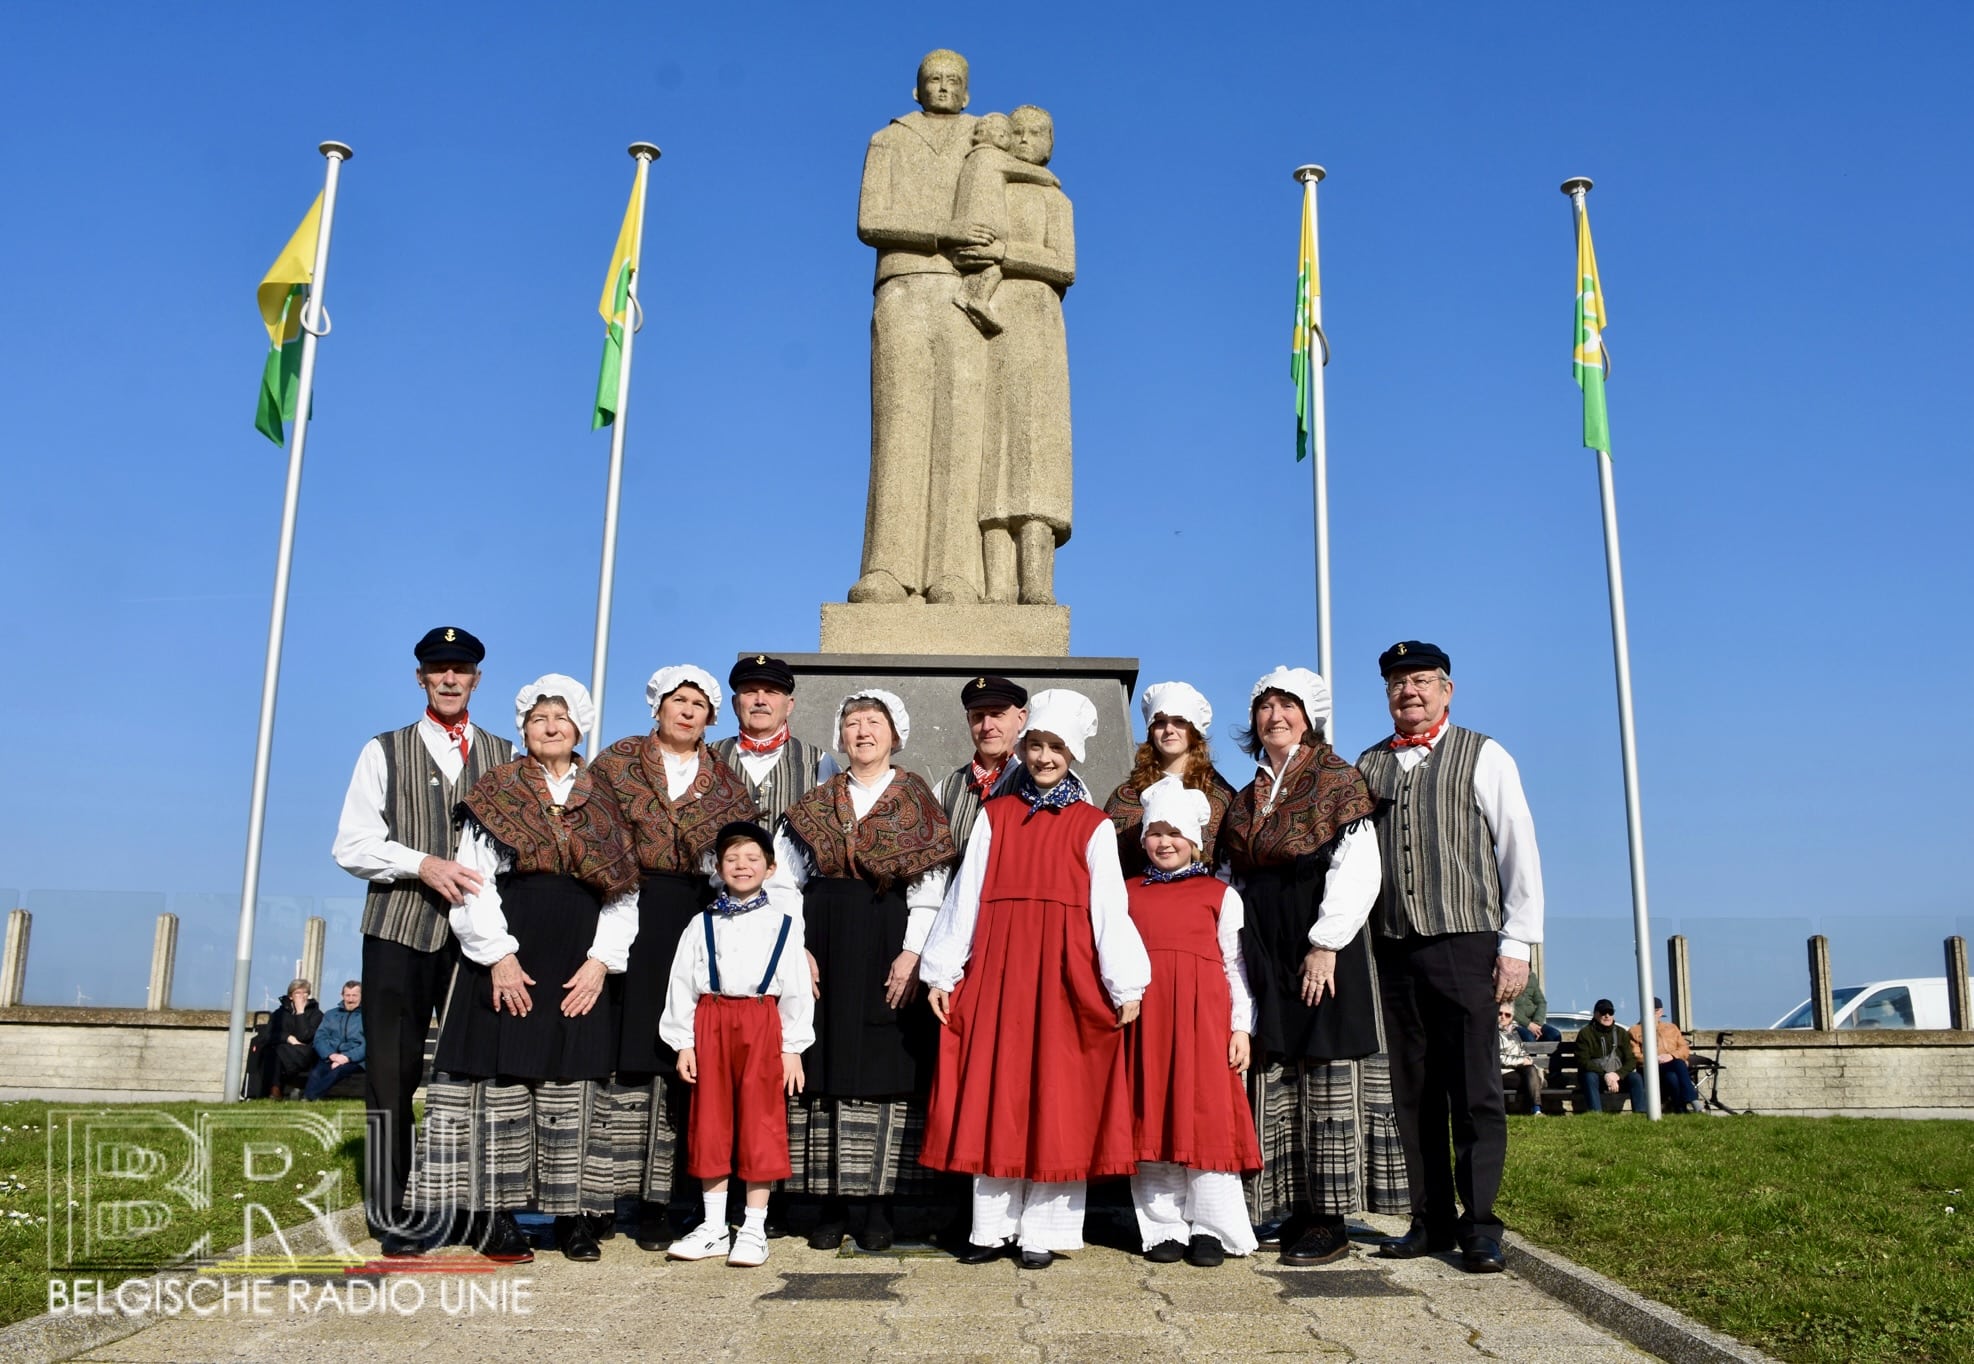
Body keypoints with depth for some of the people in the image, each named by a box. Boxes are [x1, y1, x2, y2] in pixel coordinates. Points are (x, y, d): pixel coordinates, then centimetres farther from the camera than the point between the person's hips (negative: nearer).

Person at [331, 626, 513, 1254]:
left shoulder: (504, 756, 14)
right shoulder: (385, 752, 11)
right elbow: (351, 845, 3)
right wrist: (423, 864, -13)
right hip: (400, 927, 0)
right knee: (394, 1069, 0)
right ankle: (392, 1212, 10)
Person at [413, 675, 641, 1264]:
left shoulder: (603, 805, 13)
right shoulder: (497, 794, 6)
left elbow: (624, 892, 9)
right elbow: (474, 880, -2)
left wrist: (601, 960, -3)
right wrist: (499, 956, -11)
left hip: (580, 971, 2)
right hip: (505, 962, -2)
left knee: (572, 1087, 2)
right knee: (503, 1080, -2)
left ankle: (574, 1214, 9)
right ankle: (500, 1217, 6)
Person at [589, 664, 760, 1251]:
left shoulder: (727, 782, 14)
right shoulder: (616, 762, 9)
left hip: (697, 925, 2)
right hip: (627, 919, -1)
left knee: (677, 1059, 0)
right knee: (626, 1051, -5)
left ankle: (657, 1198, 6)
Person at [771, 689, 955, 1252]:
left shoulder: (917, 802, 5)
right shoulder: (817, 803, 12)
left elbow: (930, 887, -2)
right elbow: (785, 878, 5)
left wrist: (913, 953, -12)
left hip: (888, 945, -2)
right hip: (824, 943, 2)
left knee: (885, 1067, -2)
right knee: (826, 1065, 1)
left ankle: (876, 1206, 5)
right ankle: (833, 1204, 8)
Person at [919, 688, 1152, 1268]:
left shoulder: (1092, 825, 6)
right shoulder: (994, 815, 11)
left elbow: (1110, 905, 1)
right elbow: (965, 894, 8)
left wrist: (1125, 984, -6)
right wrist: (942, 971, 3)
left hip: (1065, 973, -2)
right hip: (997, 970, 2)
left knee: (1057, 1098, 1)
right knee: (994, 1095, 4)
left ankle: (1043, 1231, 10)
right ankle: (991, 1226, 14)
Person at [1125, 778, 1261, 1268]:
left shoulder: (1220, 893, 9)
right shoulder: (1127, 893, 15)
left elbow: (1235, 965, 6)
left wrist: (1242, 1027, -1)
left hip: (1203, 1017, -2)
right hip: (1145, 1017, 2)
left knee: (1207, 1116, -2)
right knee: (1152, 1118, 3)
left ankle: (1209, 1228, 7)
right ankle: (1165, 1227, 12)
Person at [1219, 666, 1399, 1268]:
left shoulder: (1336, 777, -2)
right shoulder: (1247, 796, 16)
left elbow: (1358, 868, -11)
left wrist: (1325, 943, -17)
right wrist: (1239, 944, 6)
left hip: (1321, 938, -6)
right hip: (1262, 943, 6)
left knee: (1326, 1070, -4)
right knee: (1275, 1076, 5)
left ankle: (1331, 1221, 1)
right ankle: (1294, 1211, 12)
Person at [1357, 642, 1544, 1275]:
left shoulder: (1483, 757, 4)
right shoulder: (1369, 765, 14)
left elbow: (1519, 852, 1)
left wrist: (1516, 943, -6)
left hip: (1465, 944, -3)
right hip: (1395, 949, 4)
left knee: (1474, 1092, -3)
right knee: (1413, 1093, 7)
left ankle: (1479, 1228, 5)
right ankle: (1431, 1222, 15)